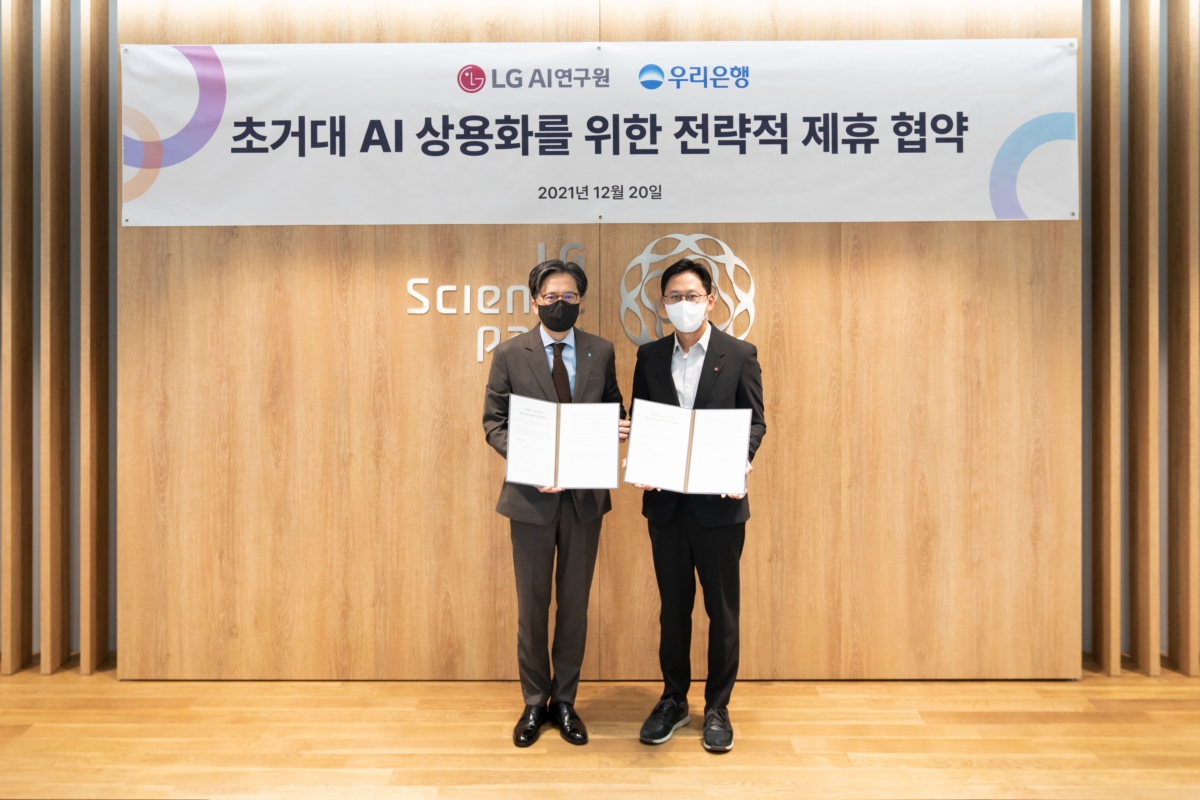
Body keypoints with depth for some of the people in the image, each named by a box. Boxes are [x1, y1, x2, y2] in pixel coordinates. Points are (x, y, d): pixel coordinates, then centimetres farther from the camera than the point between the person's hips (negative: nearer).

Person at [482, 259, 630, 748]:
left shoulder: (601, 352, 3)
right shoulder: (510, 354, -2)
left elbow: (613, 411, 10)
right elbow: (494, 423, -2)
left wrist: (619, 429, -14)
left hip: (585, 494, 2)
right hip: (531, 496, -1)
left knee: (575, 602, 12)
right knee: (532, 605, 11)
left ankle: (564, 701, 30)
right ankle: (534, 703, 29)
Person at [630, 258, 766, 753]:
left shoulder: (740, 355, -1)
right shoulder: (650, 356, 7)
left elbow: (755, 421, 0)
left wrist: (742, 461, -19)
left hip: (720, 501, -2)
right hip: (665, 499, 3)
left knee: (722, 606, 8)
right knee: (673, 604, 14)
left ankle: (717, 707, 25)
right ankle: (673, 700, 30)